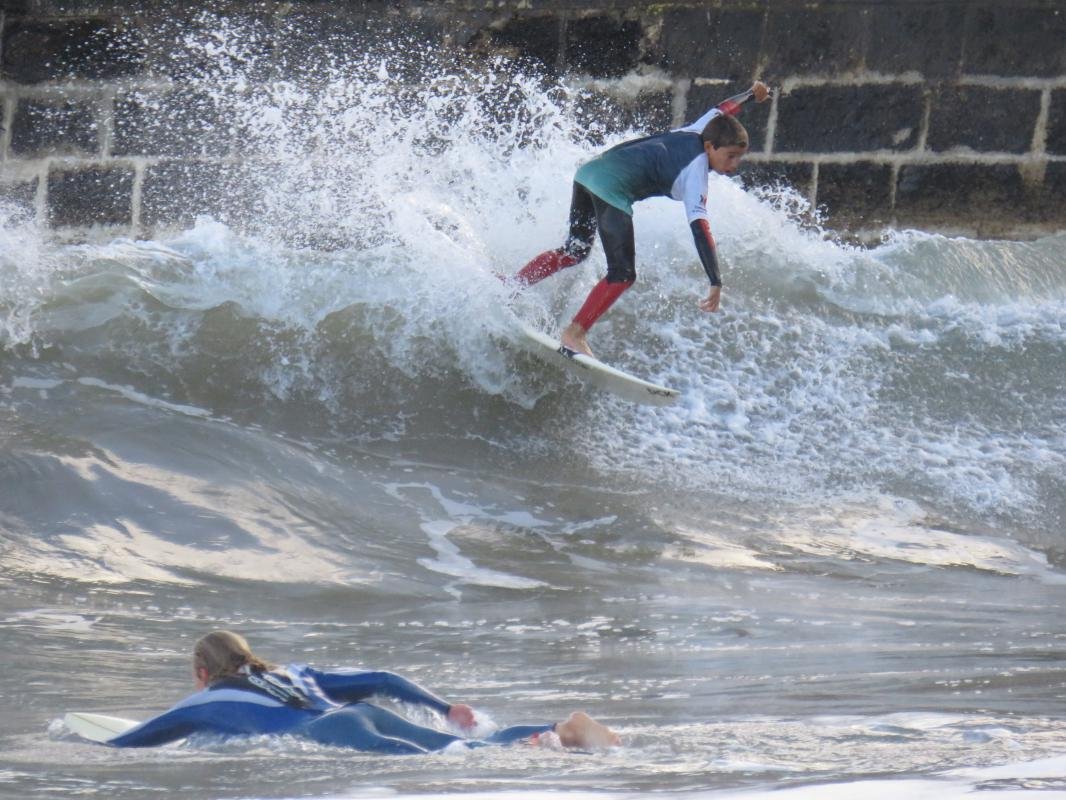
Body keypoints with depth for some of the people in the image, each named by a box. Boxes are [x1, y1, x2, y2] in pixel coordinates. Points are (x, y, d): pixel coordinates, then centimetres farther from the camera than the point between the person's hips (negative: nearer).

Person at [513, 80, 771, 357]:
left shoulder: (695, 132, 10)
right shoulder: (695, 174, -11)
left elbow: (719, 111, 32)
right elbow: (700, 227, -19)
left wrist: (751, 94, 45)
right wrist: (716, 283, -23)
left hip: (589, 171, 9)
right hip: (612, 188, -9)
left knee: (575, 251, 28)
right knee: (623, 273, -6)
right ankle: (575, 334, -9)